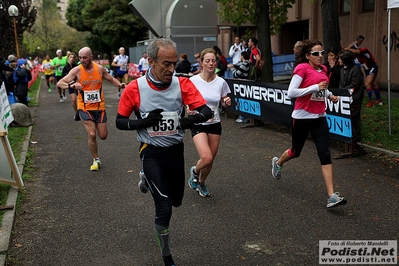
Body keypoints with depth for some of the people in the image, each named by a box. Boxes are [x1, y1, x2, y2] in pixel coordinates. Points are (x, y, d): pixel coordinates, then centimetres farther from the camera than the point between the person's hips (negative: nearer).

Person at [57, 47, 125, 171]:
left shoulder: (100, 68, -4)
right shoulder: (76, 70, -11)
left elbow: (111, 78, 13)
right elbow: (59, 83, -14)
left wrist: (119, 84, -8)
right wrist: (71, 85, -35)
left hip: (99, 107, 2)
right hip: (85, 108, -2)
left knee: (103, 135, 7)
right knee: (92, 135, -9)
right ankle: (96, 160, 11)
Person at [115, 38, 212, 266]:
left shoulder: (182, 84, -12)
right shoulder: (135, 88, -15)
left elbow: (207, 111, -14)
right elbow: (120, 122, -6)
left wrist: (192, 119, -35)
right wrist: (144, 122, -23)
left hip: (176, 151, 4)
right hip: (152, 153, -3)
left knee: (176, 201, 20)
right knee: (164, 208, -10)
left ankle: (149, 180, 52)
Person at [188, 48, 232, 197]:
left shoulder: (221, 82, -3)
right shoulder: (193, 81, -10)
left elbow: (224, 103, 11)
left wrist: (227, 103, -12)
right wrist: (189, 109, -20)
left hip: (215, 124, 3)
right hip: (198, 124, -3)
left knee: (210, 160, 9)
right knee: (206, 158, -20)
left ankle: (201, 183, 38)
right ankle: (195, 171, 17)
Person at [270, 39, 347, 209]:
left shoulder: (323, 69, 8)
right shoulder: (302, 68, -13)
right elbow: (291, 93, -21)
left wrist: (329, 95, 6)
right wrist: (316, 87, -24)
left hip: (319, 118, 5)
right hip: (302, 117, -5)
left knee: (325, 154, -5)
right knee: (296, 151, 14)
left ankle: (332, 196, -7)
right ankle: (277, 163, 50)